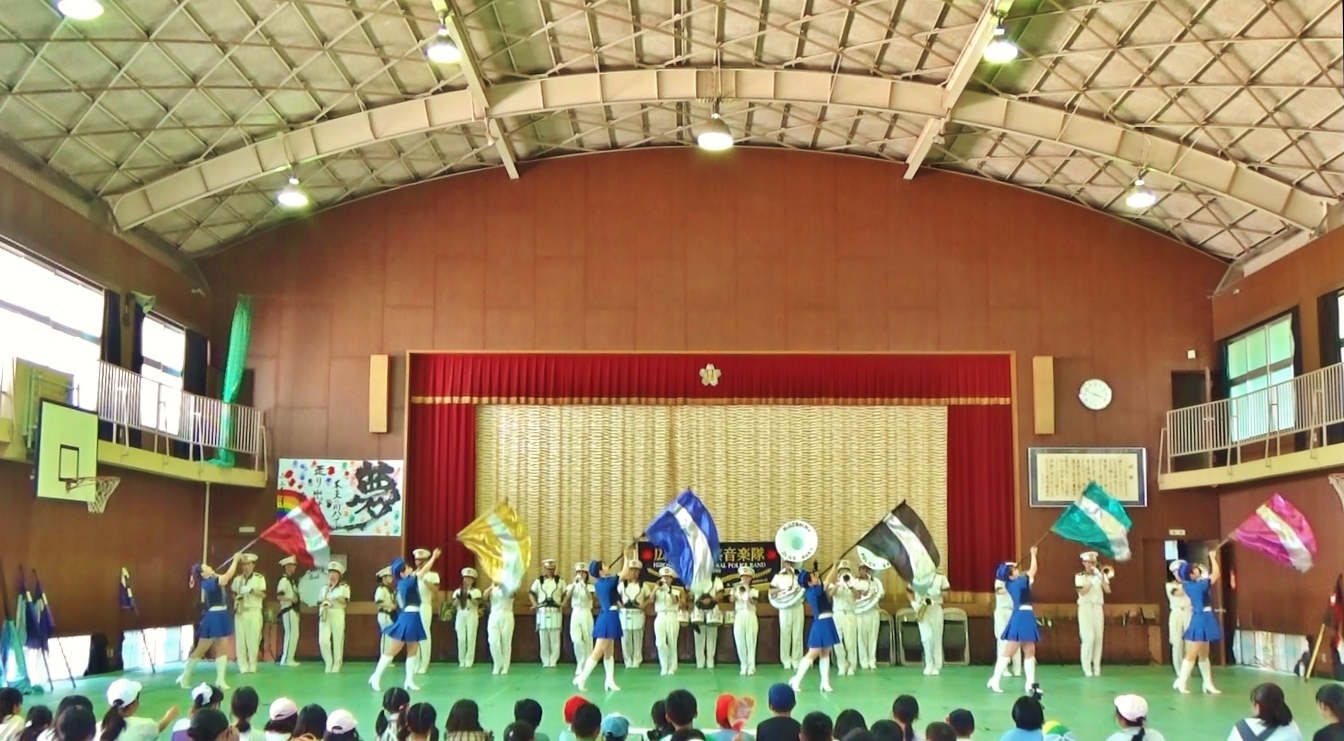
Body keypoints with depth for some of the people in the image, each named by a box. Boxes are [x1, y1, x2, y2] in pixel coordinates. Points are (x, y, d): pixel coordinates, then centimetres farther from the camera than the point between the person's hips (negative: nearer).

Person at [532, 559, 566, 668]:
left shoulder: (559, 581, 7)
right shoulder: (538, 581, 9)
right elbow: (531, 593, 15)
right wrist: (534, 604, 0)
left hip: (555, 612, -1)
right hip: (542, 612, 1)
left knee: (555, 638, -3)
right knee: (543, 638, 2)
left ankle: (553, 661, 1)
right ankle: (545, 661, 9)